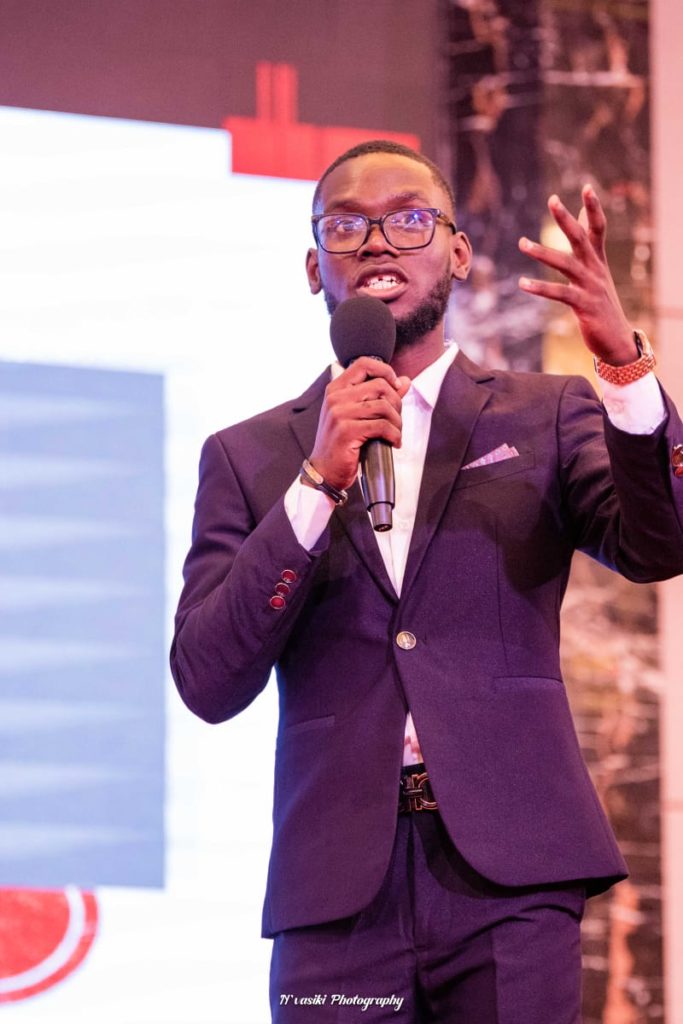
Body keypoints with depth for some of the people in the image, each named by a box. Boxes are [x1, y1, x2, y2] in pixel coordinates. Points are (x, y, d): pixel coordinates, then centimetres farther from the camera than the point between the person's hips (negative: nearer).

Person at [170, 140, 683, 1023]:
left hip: (508, 880, 0)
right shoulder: (248, 458, 11)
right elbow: (208, 683, 0)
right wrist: (319, 482, -10)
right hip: (339, 889, 1)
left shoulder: (547, 417, 12)